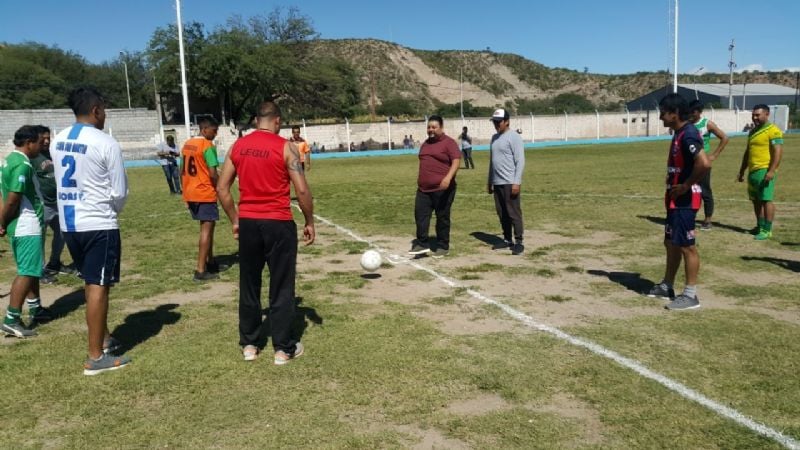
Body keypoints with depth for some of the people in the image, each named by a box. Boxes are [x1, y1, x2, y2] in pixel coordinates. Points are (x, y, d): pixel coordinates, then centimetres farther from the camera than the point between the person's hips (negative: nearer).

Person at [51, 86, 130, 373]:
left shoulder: (58, 141, 7)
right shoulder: (106, 143, -14)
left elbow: (64, 181, 15)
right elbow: (119, 192, -12)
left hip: (69, 223, 7)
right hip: (99, 224, -7)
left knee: (91, 283, 19)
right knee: (98, 287, -2)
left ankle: (104, 339, 32)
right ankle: (96, 358, 4)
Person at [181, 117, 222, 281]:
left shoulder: (187, 144, 12)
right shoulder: (208, 145, -13)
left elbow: (182, 171, 15)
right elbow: (212, 173, -19)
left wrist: (186, 190, 21)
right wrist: (219, 188, -3)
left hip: (190, 193, 8)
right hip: (205, 193, -8)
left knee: (206, 226, 20)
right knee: (207, 228, -4)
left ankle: (210, 262, 29)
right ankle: (201, 270, -6)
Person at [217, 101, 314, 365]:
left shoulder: (238, 146, 6)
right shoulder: (285, 147, -7)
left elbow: (222, 188, 7)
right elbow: (301, 190, -11)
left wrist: (234, 220, 15)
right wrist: (309, 222, 0)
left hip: (248, 223, 4)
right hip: (279, 224, -4)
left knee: (249, 285, 15)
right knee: (282, 287, 5)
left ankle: (249, 345, 24)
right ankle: (283, 348, 12)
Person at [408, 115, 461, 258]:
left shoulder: (449, 142, -6)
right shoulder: (425, 144, 17)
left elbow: (456, 161, -16)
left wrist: (448, 178, -29)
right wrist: (420, 181, 25)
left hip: (442, 189, -7)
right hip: (423, 189, 7)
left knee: (442, 218, 3)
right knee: (420, 215, -1)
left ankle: (443, 247, 13)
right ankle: (422, 244, 5)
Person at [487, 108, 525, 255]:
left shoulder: (514, 137, -8)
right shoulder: (494, 137, 16)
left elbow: (520, 161, -14)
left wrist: (517, 182, -20)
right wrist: (489, 181, 19)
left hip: (510, 183, -8)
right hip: (497, 183, 8)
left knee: (514, 213, -5)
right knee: (502, 214, 11)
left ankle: (519, 242, 0)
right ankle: (507, 240, 20)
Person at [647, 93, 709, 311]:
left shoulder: (688, 134, -19)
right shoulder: (679, 134, 13)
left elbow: (704, 163, -31)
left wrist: (686, 186, -21)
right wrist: (673, 187, 13)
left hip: (684, 199, -10)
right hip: (676, 199, 10)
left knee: (686, 246, -4)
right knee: (671, 243, 17)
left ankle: (690, 295, 4)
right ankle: (666, 286, 29)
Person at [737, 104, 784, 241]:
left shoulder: (773, 131, -8)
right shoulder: (753, 131, 18)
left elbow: (778, 152, -16)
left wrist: (772, 171, -24)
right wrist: (741, 171, 22)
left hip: (765, 171, -9)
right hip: (752, 171, 9)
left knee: (766, 200, -7)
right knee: (756, 200, 14)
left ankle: (767, 230, -4)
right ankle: (760, 226, 24)